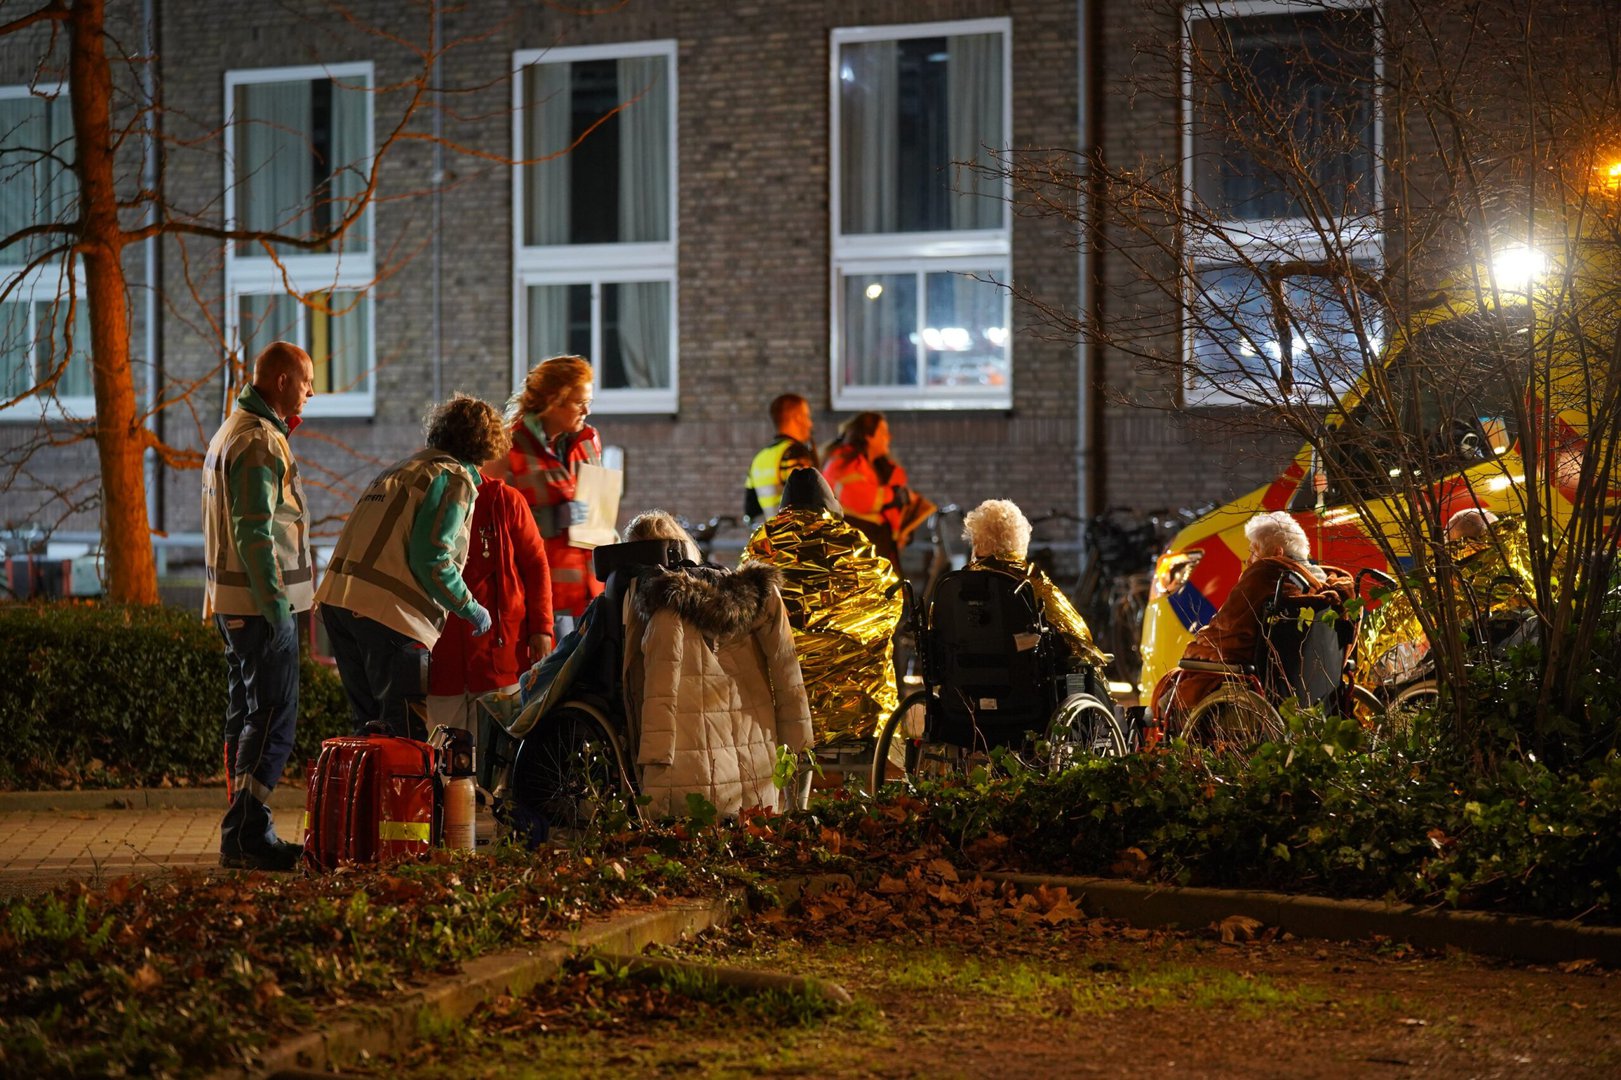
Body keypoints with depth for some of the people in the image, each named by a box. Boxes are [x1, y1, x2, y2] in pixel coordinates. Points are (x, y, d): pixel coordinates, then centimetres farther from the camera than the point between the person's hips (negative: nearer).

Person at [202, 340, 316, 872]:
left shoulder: (229, 432, 19)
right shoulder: (260, 441, -15)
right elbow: (254, 532, -21)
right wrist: (276, 604, -21)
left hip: (233, 601, 11)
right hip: (260, 601, -11)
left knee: (247, 716, 12)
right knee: (274, 719, -10)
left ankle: (242, 837, 16)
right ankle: (247, 837, -11)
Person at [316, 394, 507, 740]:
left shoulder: (400, 468, 25)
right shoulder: (455, 478, -2)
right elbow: (430, 558, -13)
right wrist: (471, 610, -2)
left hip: (337, 598, 9)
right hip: (388, 612, -8)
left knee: (369, 722, 16)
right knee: (407, 731, -5)